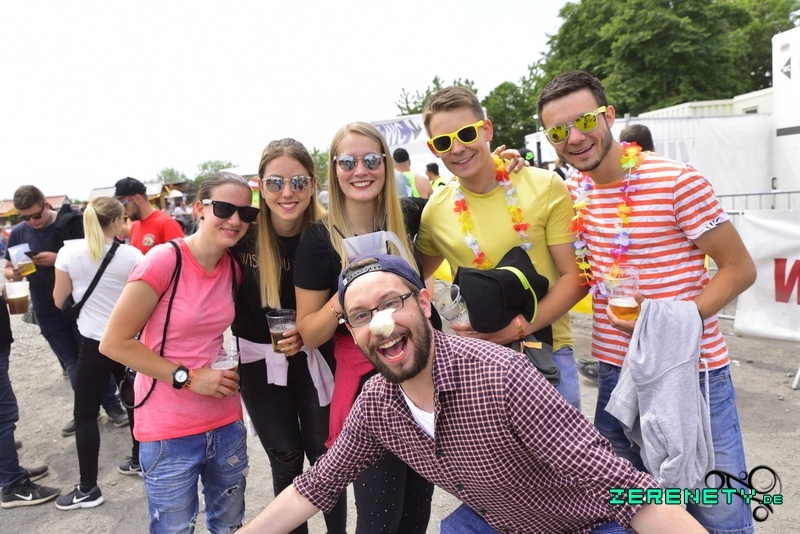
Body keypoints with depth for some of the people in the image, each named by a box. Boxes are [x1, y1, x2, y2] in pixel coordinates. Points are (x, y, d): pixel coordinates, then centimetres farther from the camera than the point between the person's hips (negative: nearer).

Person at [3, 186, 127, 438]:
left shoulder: (72, 223, -10)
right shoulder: (18, 233, 3)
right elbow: (8, 269, 11)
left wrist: (59, 259, -24)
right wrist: (14, 273, -13)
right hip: (47, 309, 4)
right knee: (71, 362, 12)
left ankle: (112, 405, 18)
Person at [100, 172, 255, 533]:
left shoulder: (232, 267, 1)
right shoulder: (164, 260, -17)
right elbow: (114, 343, -15)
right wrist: (187, 377, -17)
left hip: (227, 424, 6)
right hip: (169, 433, -5)